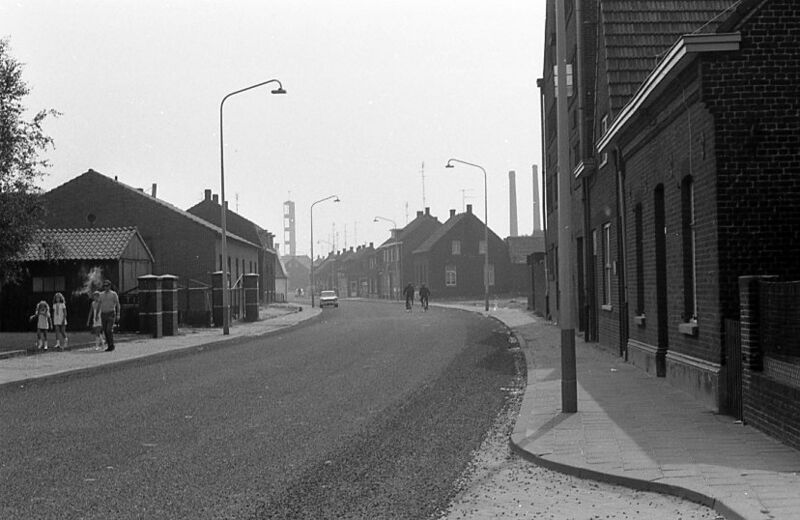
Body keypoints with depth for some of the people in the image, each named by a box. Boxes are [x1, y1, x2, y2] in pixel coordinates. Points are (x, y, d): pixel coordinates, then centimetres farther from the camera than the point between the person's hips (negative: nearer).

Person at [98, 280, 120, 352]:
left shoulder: (113, 294, -2)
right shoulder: (101, 294, 10)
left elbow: (117, 305, 1)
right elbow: (99, 305, 12)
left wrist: (118, 315, -5)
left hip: (111, 314, -5)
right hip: (103, 314, 5)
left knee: (109, 330, -16)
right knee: (105, 331, 3)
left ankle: (111, 345, -5)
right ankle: (109, 346, 12)